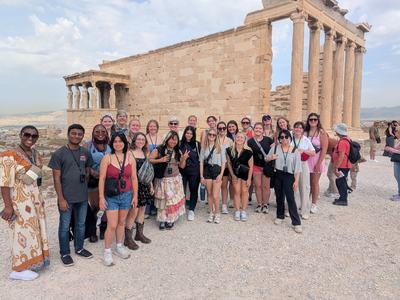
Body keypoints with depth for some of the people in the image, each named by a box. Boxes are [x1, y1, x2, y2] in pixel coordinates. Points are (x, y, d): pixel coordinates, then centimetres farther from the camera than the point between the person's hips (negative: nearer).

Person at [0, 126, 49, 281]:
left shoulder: (35, 153, 6)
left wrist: (38, 198, 16)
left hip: (34, 198, 8)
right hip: (20, 199, -8)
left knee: (34, 230, 15)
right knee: (23, 232, 1)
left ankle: (32, 261, 32)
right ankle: (19, 269, 16)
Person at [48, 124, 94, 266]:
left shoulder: (86, 153, 3)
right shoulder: (59, 154, -9)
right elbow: (56, 178, -9)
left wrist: (84, 189, 8)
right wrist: (61, 199, -13)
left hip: (83, 197, 4)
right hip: (66, 197, -4)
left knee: (81, 224, 17)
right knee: (65, 226, 10)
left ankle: (79, 248, 34)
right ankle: (65, 253, 26)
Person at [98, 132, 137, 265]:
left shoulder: (130, 158, 0)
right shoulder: (107, 158, -8)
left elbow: (134, 178, 3)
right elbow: (102, 179, -7)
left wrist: (135, 195, 3)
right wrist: (101, 197, -9)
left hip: (126, 195, 3)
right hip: (111, 196, -3)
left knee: (121, 222, 15)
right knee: (112, 225, -3)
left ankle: (119, 247, 34)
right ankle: (107, 251, 17)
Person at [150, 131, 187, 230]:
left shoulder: (177, 152, 7)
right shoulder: (159, 150, -7)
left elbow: (181, 166, 10)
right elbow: (149, 160, -12)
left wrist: (184, 159, -8)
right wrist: (161, 160, -21)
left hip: (175, 180, 4)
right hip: (163, 180, -4)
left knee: (174, 200, 5)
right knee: (163, 201, 3)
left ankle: (170, 220, 19)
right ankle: (162, 220, 15)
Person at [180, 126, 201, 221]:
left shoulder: (197, 144, 3)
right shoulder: (180, 144, 3)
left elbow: (200, 157, 5)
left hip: (194, 171, 1)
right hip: (182, 170, 0)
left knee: (194, 190, 7)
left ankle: (191, 210, 20)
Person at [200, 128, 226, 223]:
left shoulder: (220, 147, 3)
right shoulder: (204, 147, 8)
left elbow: (223, 162, 2)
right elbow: (201, 162, 7)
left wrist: (221, 174, -8)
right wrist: (201, 176, 1)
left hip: (217, 171, -2)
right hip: (207, 171, 2)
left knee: (215, 196, -8)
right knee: (209, 194, 10)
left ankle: (217, 213, 12)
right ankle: (211, 213, 24)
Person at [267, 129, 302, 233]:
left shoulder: (295, 151, -3)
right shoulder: (275, 148, 2)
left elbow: (297, 168, -3)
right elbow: (267, 159, 11)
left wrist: (296, 181, -9)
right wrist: (271, 158, -13)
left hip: (289, 176, -2)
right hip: (278, 175, 3)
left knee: (290, 199, -7)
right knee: (279, 197, 13)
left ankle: (296, 222, -1)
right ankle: (280, 216, 32)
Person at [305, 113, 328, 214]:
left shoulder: (322, 133, -5)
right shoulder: (305, 132, 5)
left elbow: (324, 150, -9)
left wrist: (318, 164, -14)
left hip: (316, 161, -3)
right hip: (306, 161, 3)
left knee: (314, 183, 6)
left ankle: (314, 204, 19)